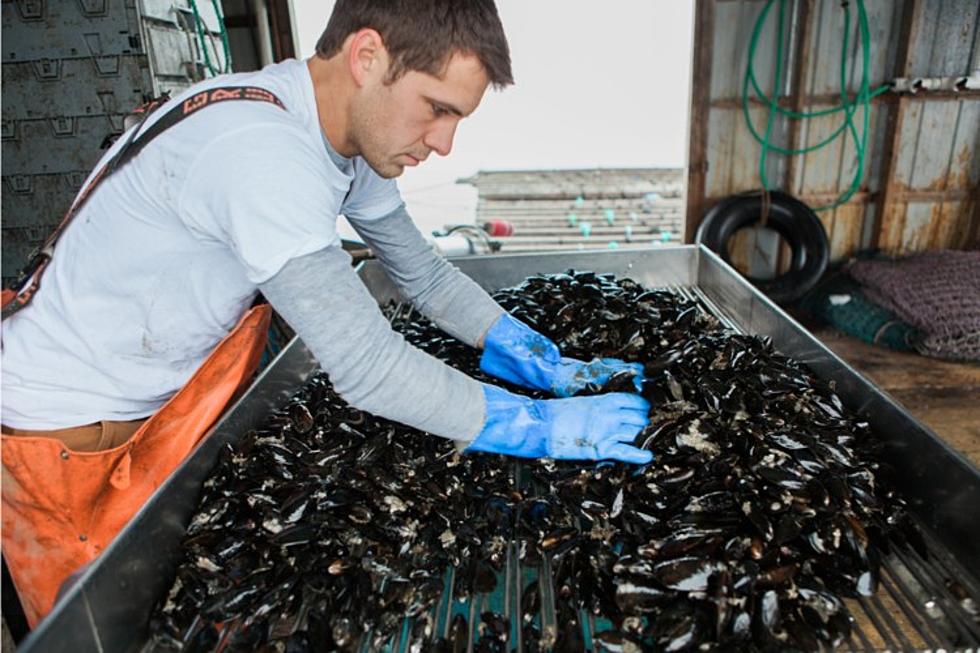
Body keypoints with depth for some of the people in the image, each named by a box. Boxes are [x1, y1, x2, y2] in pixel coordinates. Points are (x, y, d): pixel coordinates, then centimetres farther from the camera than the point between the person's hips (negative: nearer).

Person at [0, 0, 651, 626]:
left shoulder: (353, 133, -6)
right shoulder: (259, 148, -35)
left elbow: (424, 272, 0)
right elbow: (367, 367, -36)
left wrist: (550, 368, -6)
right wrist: (542, 426, -26)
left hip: (176, 398, 7)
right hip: (69, 432, -7)